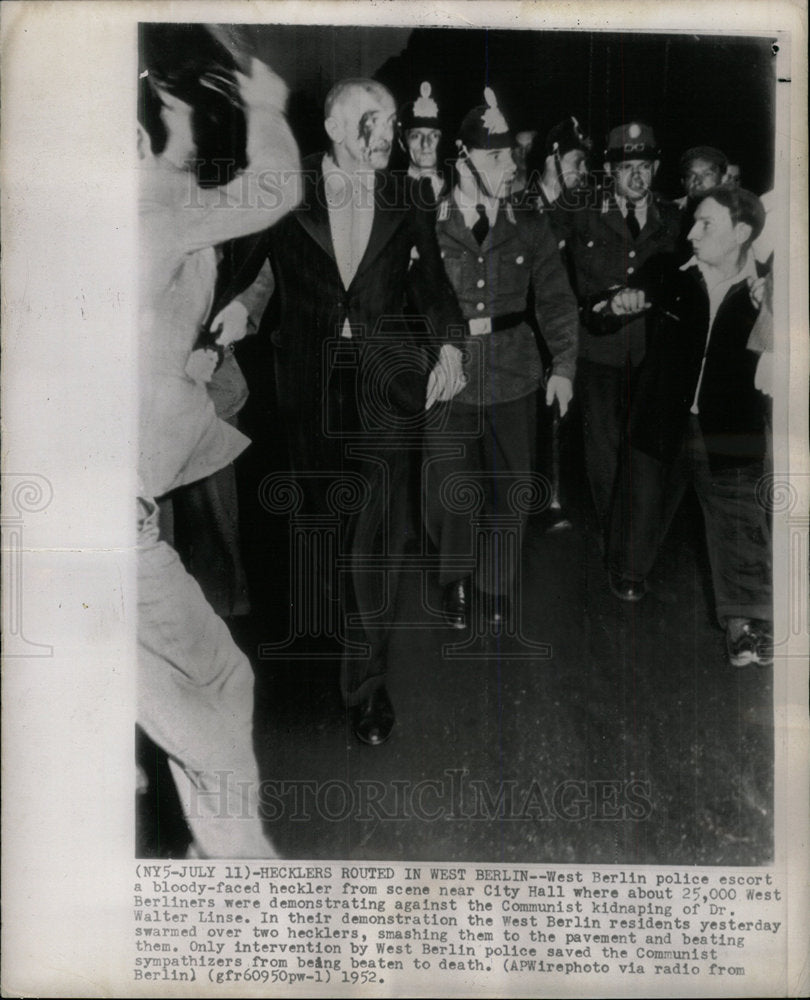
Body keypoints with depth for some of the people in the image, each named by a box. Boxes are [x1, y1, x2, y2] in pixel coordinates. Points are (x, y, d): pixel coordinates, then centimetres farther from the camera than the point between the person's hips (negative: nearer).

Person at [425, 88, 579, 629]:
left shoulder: (530, 228, 5)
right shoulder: (428, 227, -3)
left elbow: (556, 301, 11)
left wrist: (564, 365, 5)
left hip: (514, 380, 2)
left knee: (511, 492, 8)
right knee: (450, 497, 0)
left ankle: (497, 588, 29)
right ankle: (456, 582, 28)